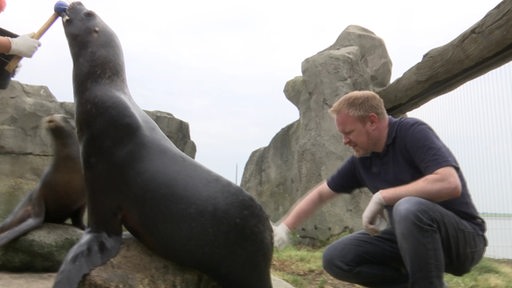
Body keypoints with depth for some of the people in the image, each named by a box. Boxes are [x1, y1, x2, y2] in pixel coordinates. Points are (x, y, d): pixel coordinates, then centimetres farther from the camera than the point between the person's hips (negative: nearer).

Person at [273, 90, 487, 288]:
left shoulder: (412, 132, -18)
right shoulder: (361, 159, 1)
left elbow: (450, 183, -33)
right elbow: (320, 194, 11)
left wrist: (382, 197, -27)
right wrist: (283, 227, 4)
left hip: (462, 237, -7)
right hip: (411, 237, 7)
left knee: (409, 208, -38)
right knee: (336, 258, -6)